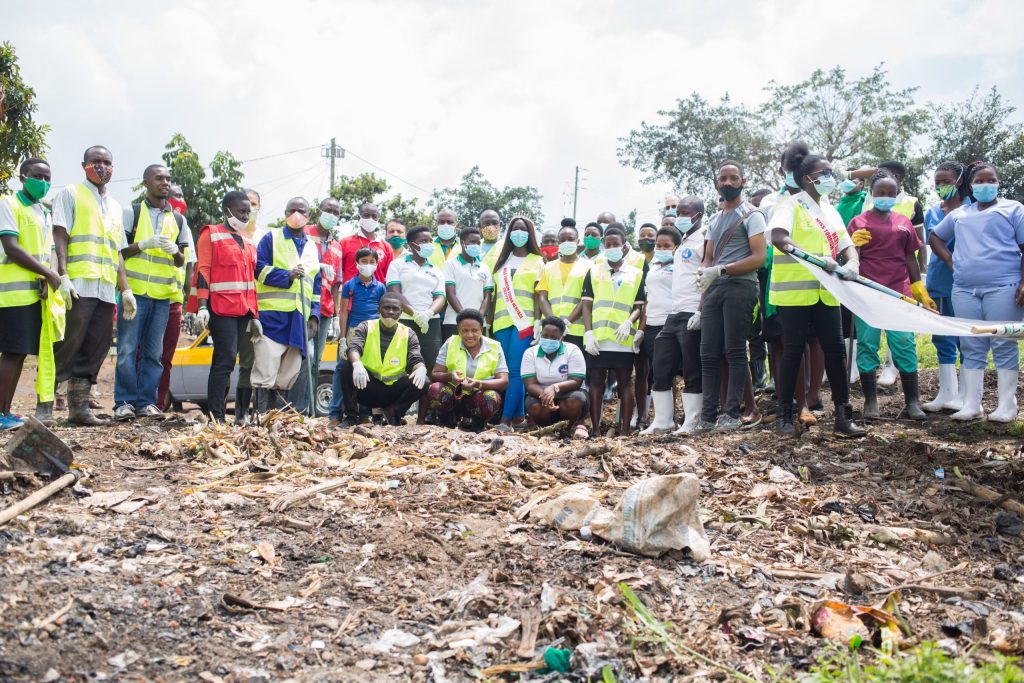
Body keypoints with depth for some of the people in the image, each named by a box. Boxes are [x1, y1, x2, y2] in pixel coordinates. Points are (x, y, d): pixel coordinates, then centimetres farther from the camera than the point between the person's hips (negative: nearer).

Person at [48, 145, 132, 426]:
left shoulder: (115, 207, 23)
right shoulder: (70, 194, 6)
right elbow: (59, 238, -4)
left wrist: (126, 289, 16)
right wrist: (63, 276, -16)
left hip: (107, 290, 6)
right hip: (78, 286, -6)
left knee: (94, 351, 3)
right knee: (66, 347, -8)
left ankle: (79, 407, 8)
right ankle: (44, 407, -3)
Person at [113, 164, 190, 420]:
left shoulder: (178, 220, 15)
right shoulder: (132, 213, 5)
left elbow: (181, 262, 16)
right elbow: (119, 251, 2)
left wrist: (175, 252, -7)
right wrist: (144, 244, -14)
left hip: (162, 295, 3)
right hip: (134, 292, -3)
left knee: (153, 352, 4)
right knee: (128, 349, -4)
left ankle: (146, 402, 9)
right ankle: (124, 402, 2)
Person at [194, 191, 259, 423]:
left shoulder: (248, 243, 21)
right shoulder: (211, 234, 1)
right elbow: (202, 271, -6)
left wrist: (255, 316, 19)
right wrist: (202, 307, -15)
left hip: (243, 311, 7)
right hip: (221, 308, -7)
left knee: (225, 361, 8)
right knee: (225, 360, -13)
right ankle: (216, 416, -11)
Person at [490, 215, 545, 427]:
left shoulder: (537, 261, 6)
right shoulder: (502, 260, 18)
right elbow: (496, 293, 18)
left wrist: (538, 322, -7)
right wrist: (490, 320, 11)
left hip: (524, 321, -5)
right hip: (502, 321, 5)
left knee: (515, 370, -11)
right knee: (504, 370, 3)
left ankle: (506, 418, -13)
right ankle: (518, 415, 10)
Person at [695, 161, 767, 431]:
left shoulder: (751, 215, 2)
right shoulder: (715, 219, 23)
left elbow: (759, 258, -9)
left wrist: (720, 270, -16)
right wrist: (703, 272, -1)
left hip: (739, 285, -7)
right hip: (713, 288, 7)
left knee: (734, 352, -7)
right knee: (709, 353, 2)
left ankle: (732, 413, -4)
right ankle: (709, 414, 4)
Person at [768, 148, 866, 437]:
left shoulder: (830, 210, 16)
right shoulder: (790, 204, -6)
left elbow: (847, 244, 14)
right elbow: (778, 238, -24)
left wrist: (852, 264, -10)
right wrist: (816, 259, -35)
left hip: (825, 292, 6)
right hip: (794, 290, -6)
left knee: (835, 350, 3)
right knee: (793, 350, -1)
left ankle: (843, 415, 9)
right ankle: (784, 415, 10)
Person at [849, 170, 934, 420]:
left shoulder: (903, 222, 13)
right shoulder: (859, 222, 5)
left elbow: (910, 258, 16)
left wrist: (921, 292, 12)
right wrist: (854, 243, -18)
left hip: (899, 293, 2)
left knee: (905, 344, -1)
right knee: (867, 345, 1)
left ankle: (912, 401, 4)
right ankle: (870, 400, 8)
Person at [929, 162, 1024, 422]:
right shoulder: (959, 214, 19)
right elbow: (935, 237, 28)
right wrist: (951, 261, 11)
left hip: (1003, 287, -4)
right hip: (964, 289, 4)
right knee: (971, 347, 5)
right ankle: (971, 404, 9)